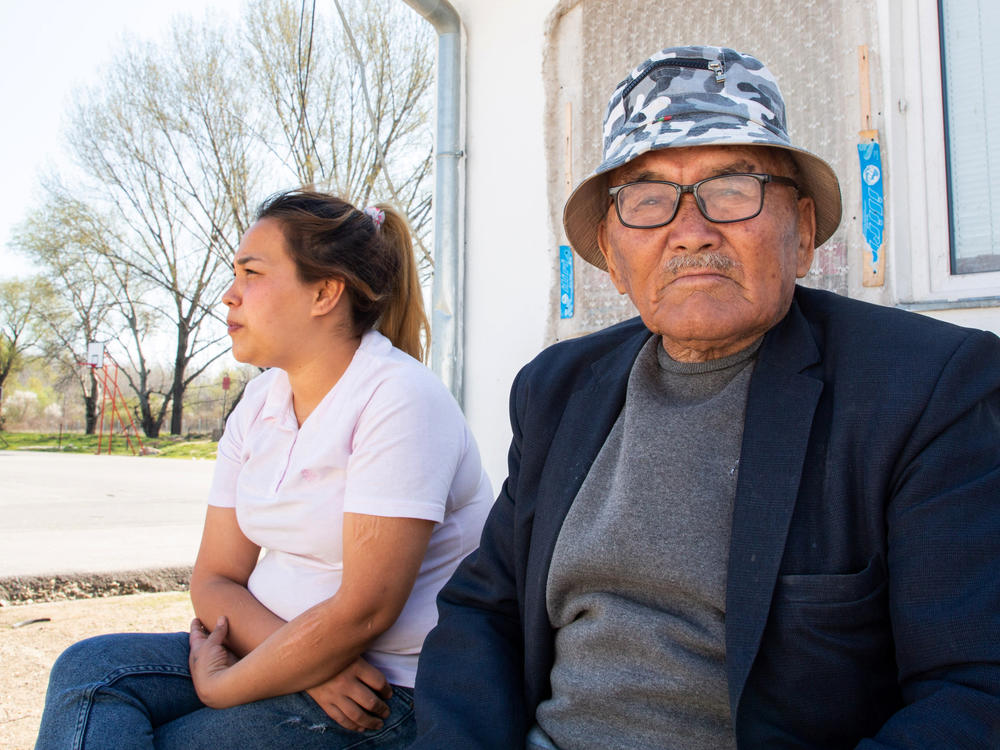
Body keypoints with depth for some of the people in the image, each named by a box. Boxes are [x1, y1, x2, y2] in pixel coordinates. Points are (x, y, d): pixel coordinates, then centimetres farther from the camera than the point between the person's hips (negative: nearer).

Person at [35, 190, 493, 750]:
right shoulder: (258, 403, 6)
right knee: (89, 667, -10)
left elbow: (363, 611, -22)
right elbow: (214, 581, 4)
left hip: (385, 690, -7)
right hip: (281, 653, 7)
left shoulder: (399, 398, -18)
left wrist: (221, 687, -11)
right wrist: (308, 659, -14)